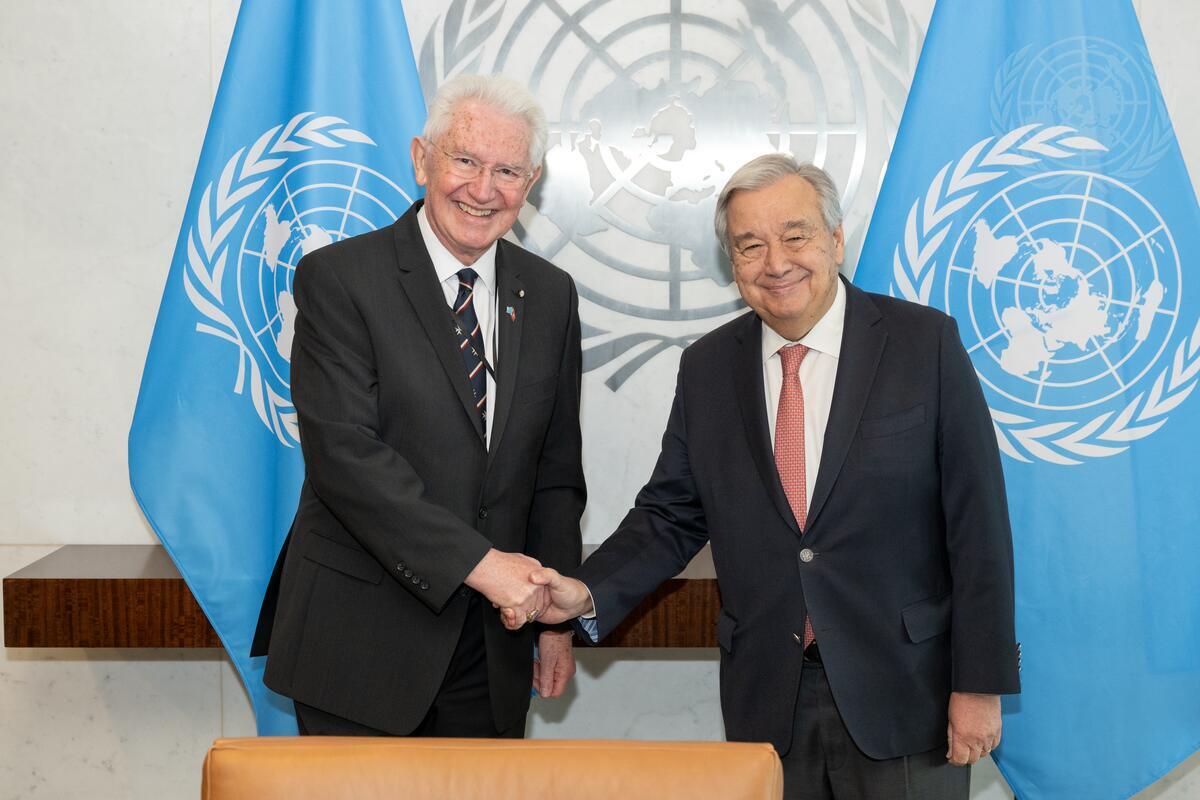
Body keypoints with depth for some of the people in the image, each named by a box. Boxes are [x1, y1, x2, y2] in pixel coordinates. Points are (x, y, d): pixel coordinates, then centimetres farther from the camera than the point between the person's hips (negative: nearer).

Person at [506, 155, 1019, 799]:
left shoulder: (925, 342, -7)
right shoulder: (707, 367, 3)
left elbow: (977, 521, -7)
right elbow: (672, 516, 6)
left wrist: (980, 683, -8)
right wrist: (588, 593, -11)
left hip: (904, 694, -2)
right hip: (766, 697, 3)